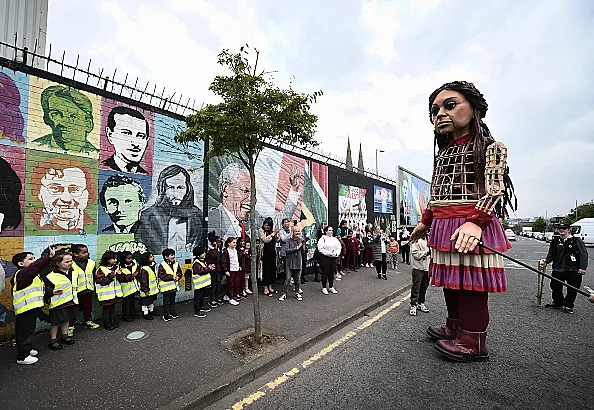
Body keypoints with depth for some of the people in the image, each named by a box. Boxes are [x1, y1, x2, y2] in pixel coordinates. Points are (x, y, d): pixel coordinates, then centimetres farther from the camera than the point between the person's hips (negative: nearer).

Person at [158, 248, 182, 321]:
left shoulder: (176, 264, 4)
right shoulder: (162, 265, -14)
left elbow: (179, 272, 7)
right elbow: (162, 276, -20)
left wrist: (177, 277, -14)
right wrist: (172, 277, -22)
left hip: (174, 286, 5)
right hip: (166, 287, -5)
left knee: (172, 300, 17)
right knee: (166, 301, 4)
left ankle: (172, 312, 31)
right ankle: (165, 314, 15)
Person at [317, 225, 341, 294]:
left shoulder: (335, 239, 13)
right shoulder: (322, 239, -6)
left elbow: (339, 247, 11)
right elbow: (321, 249, -15)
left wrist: (336, 253, -7)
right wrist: (328, 253, -20)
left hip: (333, 258, 5)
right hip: (325, 258, -5)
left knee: (332, 273, 10)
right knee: (325, 273, 0)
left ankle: (331, 287, 23)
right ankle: (324, 288, 13)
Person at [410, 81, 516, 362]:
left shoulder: (490, 148, -2)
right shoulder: (442, 154, 17)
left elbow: (494, 190, -13)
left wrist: (475, 222, -27)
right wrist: (424, 222, 22)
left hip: (472, 226, -7)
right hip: (443, 228, 7)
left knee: (471, 283, -1)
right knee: (450, 280, 16)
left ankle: (473, 342, 14)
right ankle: (454, 328, 32)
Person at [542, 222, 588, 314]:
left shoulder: (577, 241, -4)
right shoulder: (555, 241, 10)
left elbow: (583, 254, -9)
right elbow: (551, 254, 15)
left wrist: (582, 267, -18)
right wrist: (546, 261, -3)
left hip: (573, 270, -4)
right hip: (558, 269, 4)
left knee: (572, 289, 5)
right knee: (555, 287, 9)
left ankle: (568, 305, 22)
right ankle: (558, 303, 28)